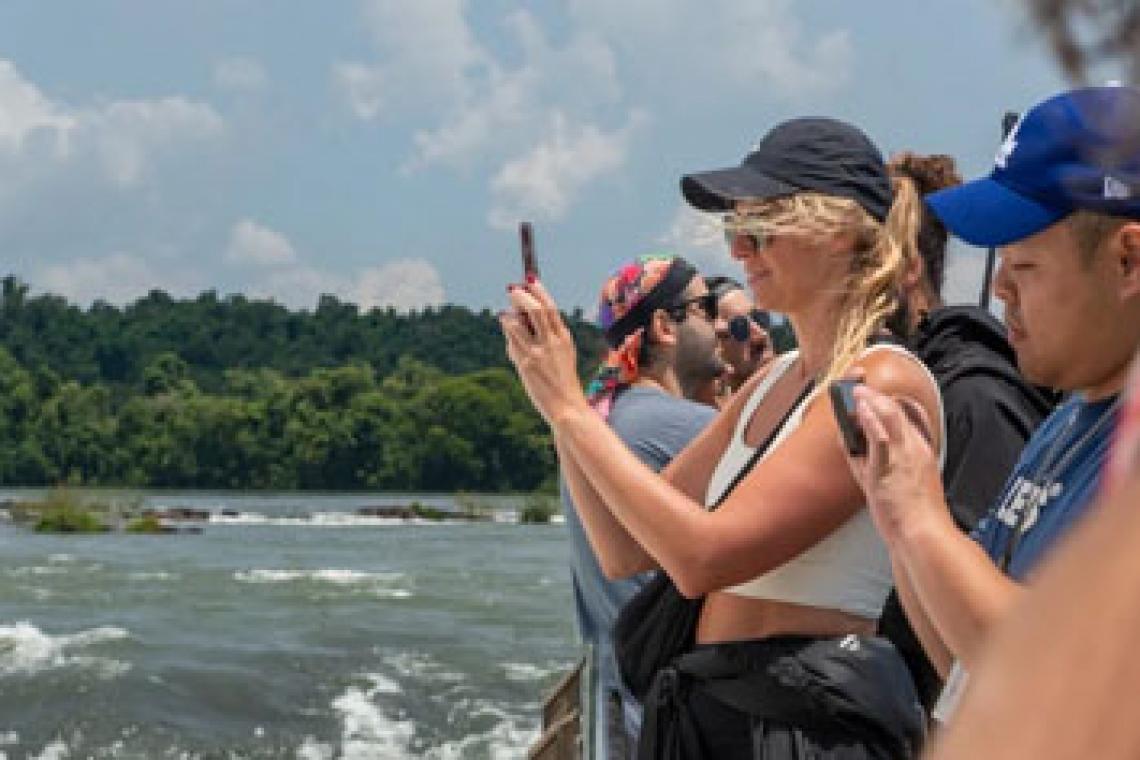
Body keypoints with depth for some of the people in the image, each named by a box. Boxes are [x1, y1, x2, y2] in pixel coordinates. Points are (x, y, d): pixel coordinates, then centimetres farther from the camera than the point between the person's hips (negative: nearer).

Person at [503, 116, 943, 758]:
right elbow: (628, 549, 9)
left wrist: (572, 409, -16)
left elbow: (704, 557, -22)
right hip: (706, 705, 8)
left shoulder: (884, 383, -15)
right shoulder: (772, 384, 12)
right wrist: (557, 398, 0)